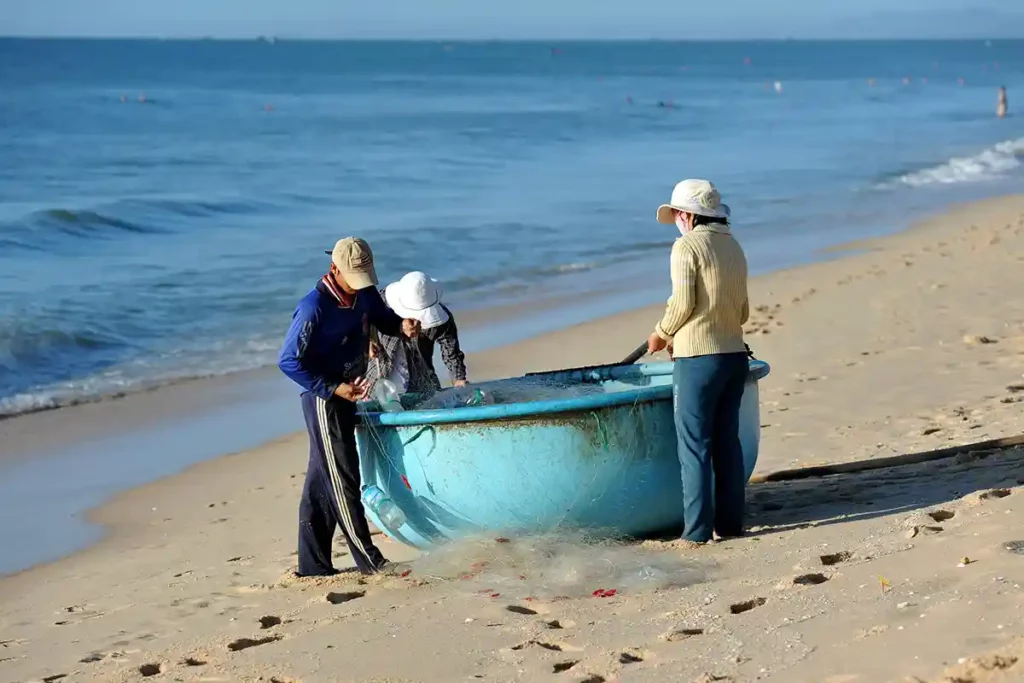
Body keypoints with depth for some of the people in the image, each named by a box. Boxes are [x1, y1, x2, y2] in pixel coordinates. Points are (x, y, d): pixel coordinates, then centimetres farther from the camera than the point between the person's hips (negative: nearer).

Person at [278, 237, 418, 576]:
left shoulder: (364, 293, 0)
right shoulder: (314, 307, -22)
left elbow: (382, 317, 20)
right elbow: (288, 361, -19)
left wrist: (401, 325, -4)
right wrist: (333, 389, -23)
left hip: (346, 395, 8)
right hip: (324, 400, -8)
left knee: (321, 481, 13)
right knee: (343, 479, -2)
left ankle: (313, 566, 20)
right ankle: (369, 561, 5)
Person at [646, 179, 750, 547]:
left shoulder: (687, 246, -9)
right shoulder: (734, 248, 13)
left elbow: (683, 302, -14)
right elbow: (742, 311, 15)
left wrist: (661, 334, 4)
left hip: (698, 360, -7)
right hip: (734, 355, 7)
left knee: (694, 445, -2)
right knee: (727, 441, 12)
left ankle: (697, 530, -3)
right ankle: (730, 523, 15)